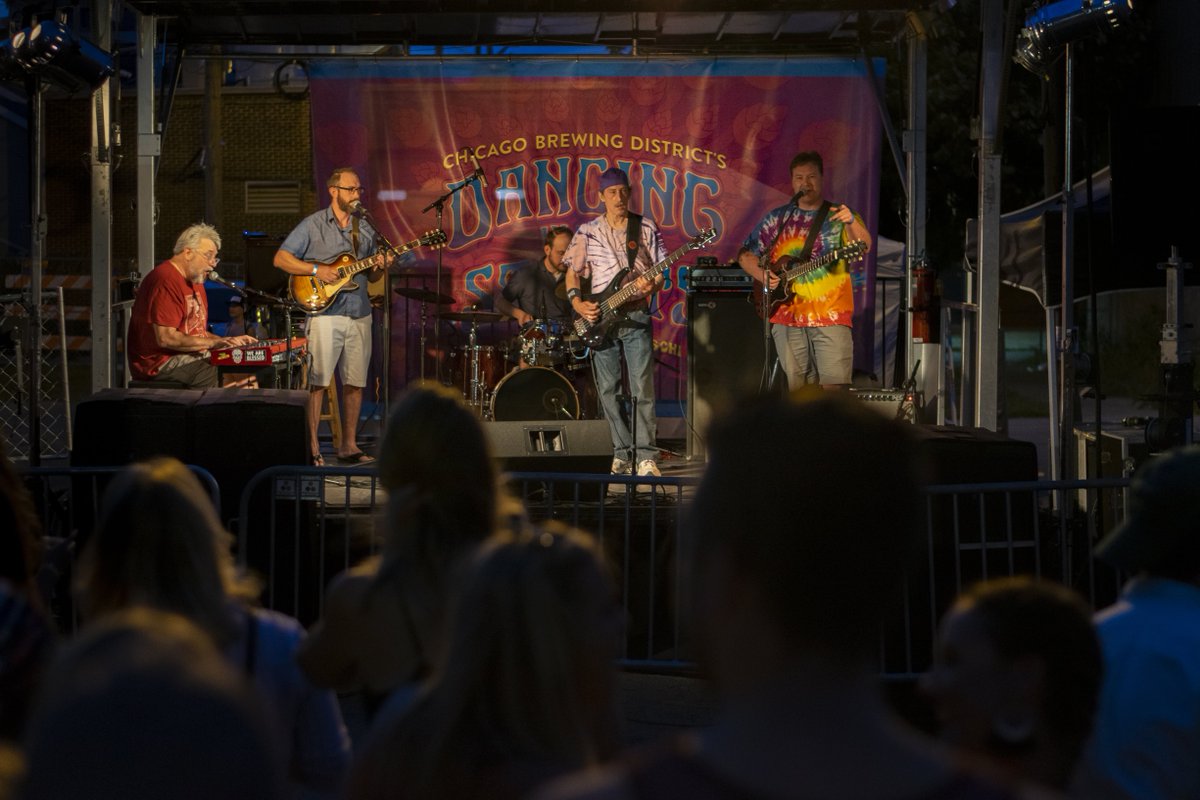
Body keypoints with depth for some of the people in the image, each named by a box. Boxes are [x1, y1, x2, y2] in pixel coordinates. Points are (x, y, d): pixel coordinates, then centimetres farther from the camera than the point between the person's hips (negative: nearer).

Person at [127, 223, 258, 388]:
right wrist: (215, 342, -19)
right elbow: (166, 338, -22)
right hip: (161, 363, -10)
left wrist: (227, 341, 7)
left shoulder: (196, 283, 21)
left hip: (190, 357, 10)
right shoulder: (165, 281, -14)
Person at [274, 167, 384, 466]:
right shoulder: (313, 225, -1)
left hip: (360, 314, 5)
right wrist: (317, 270, -14)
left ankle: (348, 445, 13)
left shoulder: (365, 229, 15)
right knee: (317, 381, -6)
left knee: (355, 382, 5)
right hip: (324, 313, -5)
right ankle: (311, 446, -1)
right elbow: (281, 258, -4)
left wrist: (379, 268, -3)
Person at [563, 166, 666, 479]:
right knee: (609, 391, 3)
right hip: (599, 318, 2)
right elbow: (572, 272, 9)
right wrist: (577, 303, -7)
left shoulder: (647, 229, 5)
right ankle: (623, 453, 11)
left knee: (642, 389, -10)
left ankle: (646, 456, -9)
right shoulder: (588, 232, 7)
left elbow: (660, 273, 6)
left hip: (636, 316, -2)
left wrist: (652, 286, -16)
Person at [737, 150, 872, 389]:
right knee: (798, 390, 3)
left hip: (831, 317, -3)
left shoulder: (838, 216, 5)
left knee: (835, 386, -13)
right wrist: (762, 275, -2)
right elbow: (746, 255, 18)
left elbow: (864, 247, -12)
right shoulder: (777, 218, 13)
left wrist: (852, 222, -32)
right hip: (787, 317, 3)